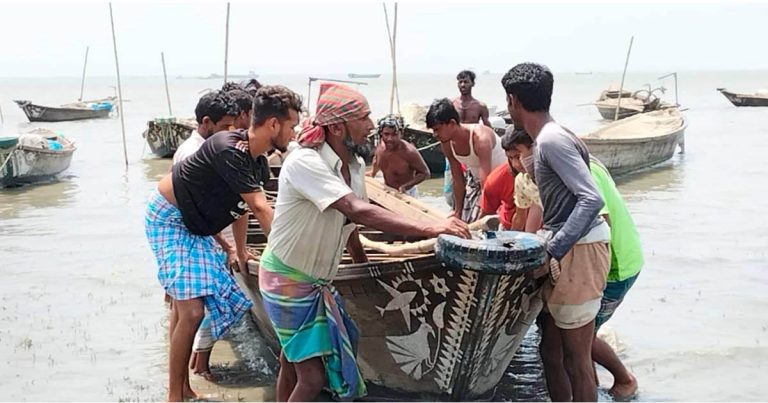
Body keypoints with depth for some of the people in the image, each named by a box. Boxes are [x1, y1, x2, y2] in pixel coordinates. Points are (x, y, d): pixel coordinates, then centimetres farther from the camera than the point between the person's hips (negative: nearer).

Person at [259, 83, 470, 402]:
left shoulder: (355, 166, -1)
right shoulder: (304, 163, -27)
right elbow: (358, 211, -39)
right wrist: (429, 229, -43)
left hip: (318, 280, 8)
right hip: (289, 278, -8)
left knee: (292, 366, 19)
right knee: (313, 377, -9)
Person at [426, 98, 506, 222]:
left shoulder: (480, 138, -33)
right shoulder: (447, 144, -11)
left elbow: (486, 185, -36)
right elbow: (457, 180, -1)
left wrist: (483, 217, -38)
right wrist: (458, 212, 1)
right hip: (475, 180, 7)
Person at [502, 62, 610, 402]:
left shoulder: (551, 140, -17)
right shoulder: (549, 138, 13)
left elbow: (592, 199, -25)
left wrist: (553, 252, -24)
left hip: (579, 253, -10)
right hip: (566, 251, 10)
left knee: (576, 355, -1)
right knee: (551, 347, 17)